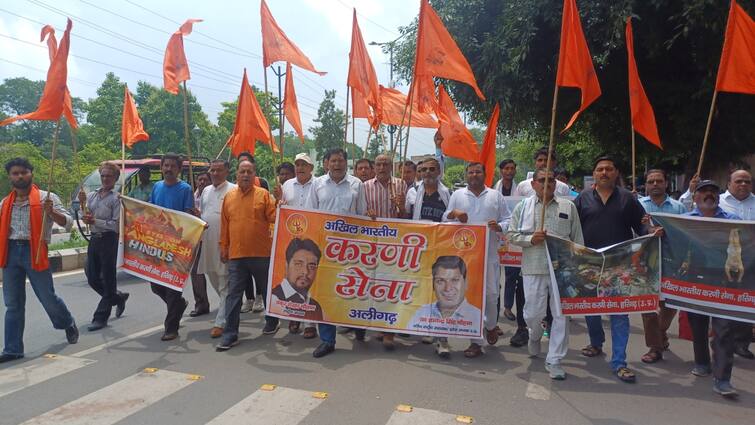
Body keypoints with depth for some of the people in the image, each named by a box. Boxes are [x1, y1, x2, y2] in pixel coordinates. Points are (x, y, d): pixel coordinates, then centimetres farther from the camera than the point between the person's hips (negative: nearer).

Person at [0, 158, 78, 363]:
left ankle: (69, 324, 32)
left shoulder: (46, 198, -2)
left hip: (33, 251, -4)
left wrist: (51, 212, -26)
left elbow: (68, 223, -9)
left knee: (47, 297, 4)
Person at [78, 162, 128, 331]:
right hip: (94, 239, 7)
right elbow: (86, 218, 8)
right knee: (92, 277, 11)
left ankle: (101, 317, 8)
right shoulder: (92, 195, 11)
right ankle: (118, 297, 33)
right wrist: (82, 204, -6)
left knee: (108, 279, 1)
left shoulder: (116, 198, -7)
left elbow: (116, 226, -12)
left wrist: (95, 221, -17)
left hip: (109, 240, -7)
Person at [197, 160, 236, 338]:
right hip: (207, 242, 8)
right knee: (214, 281, 17)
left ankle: (221, 322, 2)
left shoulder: (233, 190, -6)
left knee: (225, 286, -2)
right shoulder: (206, 190, 16)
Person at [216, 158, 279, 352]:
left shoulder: (263, 195, 0)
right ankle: (230, 334, 8)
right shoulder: (229, 197, 8)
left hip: (261, 253, -2)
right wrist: (223, 246, 9)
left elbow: (274, 218, -7)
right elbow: (224, 224, 11)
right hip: (236, 255, 2)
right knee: (233, 295, 2)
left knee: (267, 290, 14)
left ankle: (272, 322, 34)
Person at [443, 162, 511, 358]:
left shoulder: (496, 196, 10)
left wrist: (499, 226, -11)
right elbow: (445, 219, 9)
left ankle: (490, 325, 33)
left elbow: (508, 219, 10)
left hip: (489, 253, 0)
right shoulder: (457, 195, 10)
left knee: (491, 293, 1)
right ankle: (476, 341, 11)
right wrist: (453, 214, -12)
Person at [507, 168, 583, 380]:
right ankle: (535, 335, 39)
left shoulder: (568, 207, 8)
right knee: (532, 313, 3)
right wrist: (531, 239, -12)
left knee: (562, 315, 1)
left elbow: (577, 239, 9)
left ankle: (554, 360, 14)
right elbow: (512, 234, 5)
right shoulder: (522, 207, 6)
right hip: (534, 269, -1)